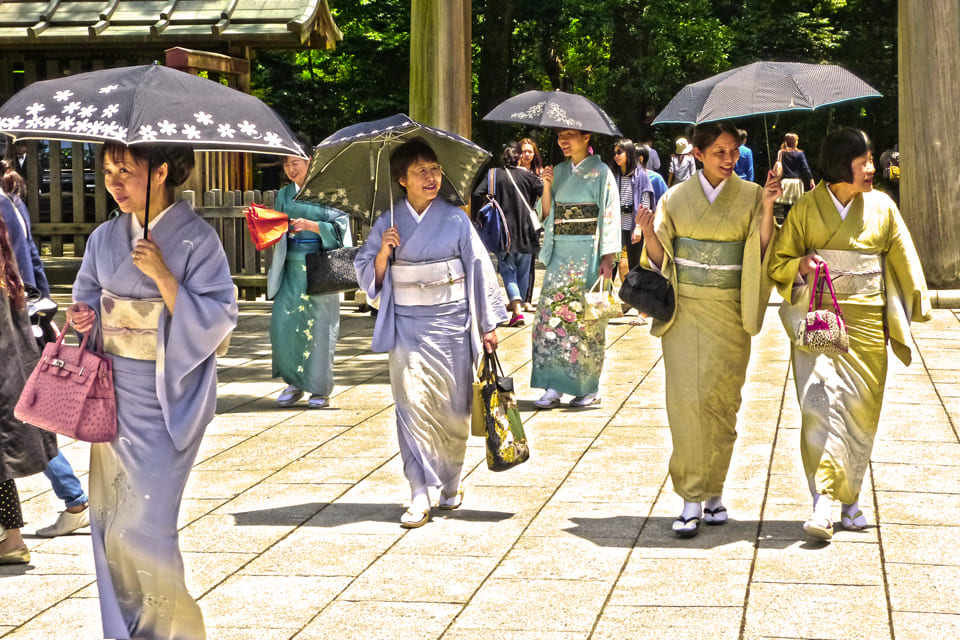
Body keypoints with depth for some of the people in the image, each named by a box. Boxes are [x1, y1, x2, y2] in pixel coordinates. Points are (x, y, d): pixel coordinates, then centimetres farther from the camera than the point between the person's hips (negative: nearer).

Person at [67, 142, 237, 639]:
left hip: (165, 400, -6)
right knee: (109, 519, 7)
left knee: (142, 525, -8)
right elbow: (89, 296, 20)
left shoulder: (195, 239, -9)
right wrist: (84, 318, -2)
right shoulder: (105, 238, 8)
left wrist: (163, 276, -22)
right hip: (114, 397, 6)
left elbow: (217, 318, -14)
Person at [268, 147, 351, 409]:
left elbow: (339, 227, -7)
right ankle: (295, 382, 11)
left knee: (319, 327, -4)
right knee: (283, 323, -5)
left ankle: (320, 390, 7)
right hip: (291, 268, 4)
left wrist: (311, 226, -19)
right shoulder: (284, 195, 13)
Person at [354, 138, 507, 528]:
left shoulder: (455, 220, 1)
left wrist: (488, 324, 2)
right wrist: (383, 252, -13)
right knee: (412, 402, -9)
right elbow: (367, 275, 8)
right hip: (406, 324, 0)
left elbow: (480, 269, 4)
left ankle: (451, 482, 27)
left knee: (452, 406, 5)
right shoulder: (388, 222, 4)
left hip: (450, 321, 0)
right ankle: (420, 496, -8)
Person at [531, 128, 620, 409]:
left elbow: (609, 217, -6)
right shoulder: (559, 172, 14)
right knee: (551, 313, -5)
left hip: (588, 254, -5)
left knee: (585, 319, -3)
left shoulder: (601, 173, -2)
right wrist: (547, 186, -3)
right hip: (560, 254, 5)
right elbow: (547, 215, 13)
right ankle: (553, 386, -3)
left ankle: (590, 388, 6)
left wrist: (607, 258, -12)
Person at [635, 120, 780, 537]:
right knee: (687, 400, -7)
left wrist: (767, 208, -16)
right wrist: (649, 234, -14)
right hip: (684, 310, 0)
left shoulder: (750, 196, 4)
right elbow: (661, 259, 5)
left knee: (718, 401, 0)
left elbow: (763, 253, -4)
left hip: (728, 313, 0)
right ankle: (692, 500, -4)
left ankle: (713, 492, 16)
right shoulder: (676, 198, 6)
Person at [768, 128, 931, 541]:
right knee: (820, 402, -15)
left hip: (865, 320, 3)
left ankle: (849, 496, 21)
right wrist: (801, 264, -14)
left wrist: (914, 307, 11)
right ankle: (825, 504, -18)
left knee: (860, 410, 5)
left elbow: (902, 261, 14)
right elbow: (778, 261, 6)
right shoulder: (807, 208, 0)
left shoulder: (881, 207, 6)